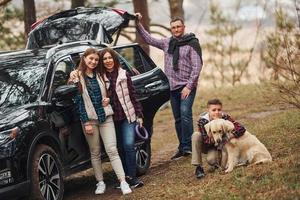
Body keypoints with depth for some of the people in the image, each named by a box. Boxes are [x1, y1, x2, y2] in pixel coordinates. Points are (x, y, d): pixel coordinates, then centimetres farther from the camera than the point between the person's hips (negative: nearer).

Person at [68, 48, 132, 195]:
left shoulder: (99, 75, 10)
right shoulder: (77, 77, -2)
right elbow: (78, 101, -5)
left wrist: (107, 99, 0)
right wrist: (86, 122, -10)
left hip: (105, 117, 3)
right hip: (89, 119, -2)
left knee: (112, 150, -4)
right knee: (95, 153, 5)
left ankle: (123, 182, -9)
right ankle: (100, 183, 14)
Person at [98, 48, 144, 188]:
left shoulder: (124, 75, 1)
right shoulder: (101, 78, 0)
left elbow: (133, 96, 4)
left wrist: (139, 114, 2)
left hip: (128, 116, -1)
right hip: (112, 119, 1)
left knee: (129, 145, -12)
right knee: (120, 148, 8)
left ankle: (131, 177, -5)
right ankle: (126, 177, 16)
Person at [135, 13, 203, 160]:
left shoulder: (192, 43, -5)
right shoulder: (167, 43, 11)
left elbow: (197, 66, -9)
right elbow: (149, 39, 18)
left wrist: (189, 86, -14)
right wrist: (139, 24, 10)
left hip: (187, 87, -6)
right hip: (173, 87, 6)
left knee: (185, 114, -21)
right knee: (178, 119, 8)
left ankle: (188, 146, -18)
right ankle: (182, 148, 14)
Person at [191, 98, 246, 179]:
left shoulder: (225, 117, -24)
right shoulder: (202, 121, -26)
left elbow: (241, 129, -31)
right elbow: (206, 141, -30)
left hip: (217, 146, -1)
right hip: (206, 145, 1)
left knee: (212, 160, -32)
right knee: (196, 135, -30)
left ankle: (216, 163, 9)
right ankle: (198, 167, -24)